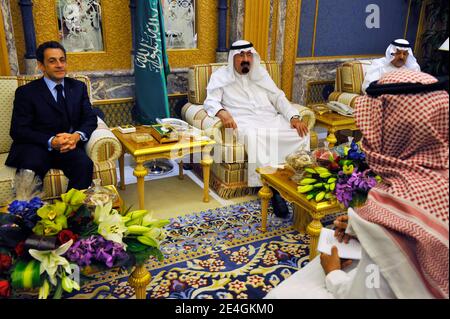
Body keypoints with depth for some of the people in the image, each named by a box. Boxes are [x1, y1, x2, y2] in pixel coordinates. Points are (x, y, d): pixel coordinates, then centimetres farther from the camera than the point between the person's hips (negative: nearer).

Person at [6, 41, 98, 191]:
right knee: (32, 165, -34)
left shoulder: (78, 87, 13)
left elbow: (90, 119, 6)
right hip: (37, 147, -2)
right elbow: (18, 130, -5)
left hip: (69, 146, 2)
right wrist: (51, 142, -22)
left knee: (84, 164, -30)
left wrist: (77, 136, -17)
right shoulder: (26, 92, 2)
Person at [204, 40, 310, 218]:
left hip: (270, 118, 5)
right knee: (257, 138, -40)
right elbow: (210, 101, -2)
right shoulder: (221, 76, 11)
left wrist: (294, 117, -1)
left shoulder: (261, 72, 22)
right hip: (244, 121, -4)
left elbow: (278, 97, 16)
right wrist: (222, 112, -27)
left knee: (301, 134, -21)